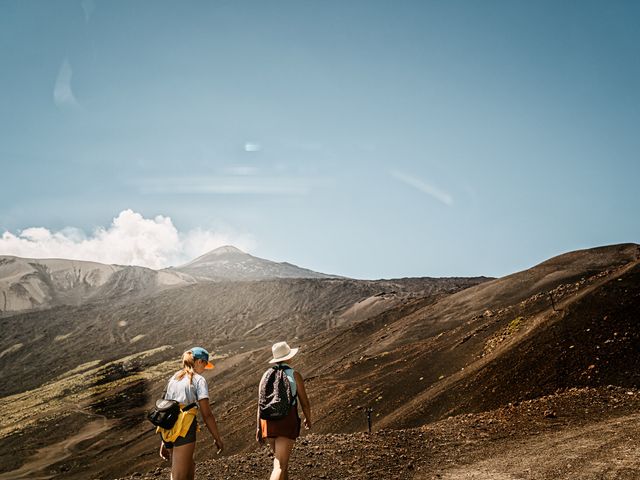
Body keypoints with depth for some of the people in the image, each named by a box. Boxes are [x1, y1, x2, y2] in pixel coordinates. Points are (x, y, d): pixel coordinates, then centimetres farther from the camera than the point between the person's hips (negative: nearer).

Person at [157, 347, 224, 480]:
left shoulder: (174, 377, 19)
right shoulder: (199, 380, -1)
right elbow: (206, 414, -6)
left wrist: (164, 441, 24)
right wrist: (217, 438, 3)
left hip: (167, 429, 7)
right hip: (184, 429, -7)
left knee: (189, 467, 25)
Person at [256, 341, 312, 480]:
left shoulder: (266, 375, 4)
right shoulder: (295, 375, -6)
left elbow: (260, 403, 2)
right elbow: (305, 403, -1)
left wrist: (259, 427, 8)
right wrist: (308, 419, 17)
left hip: (268, 423, 5)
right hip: (287, 423, -5)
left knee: (281, 459, 25)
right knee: (280, 466, -7)